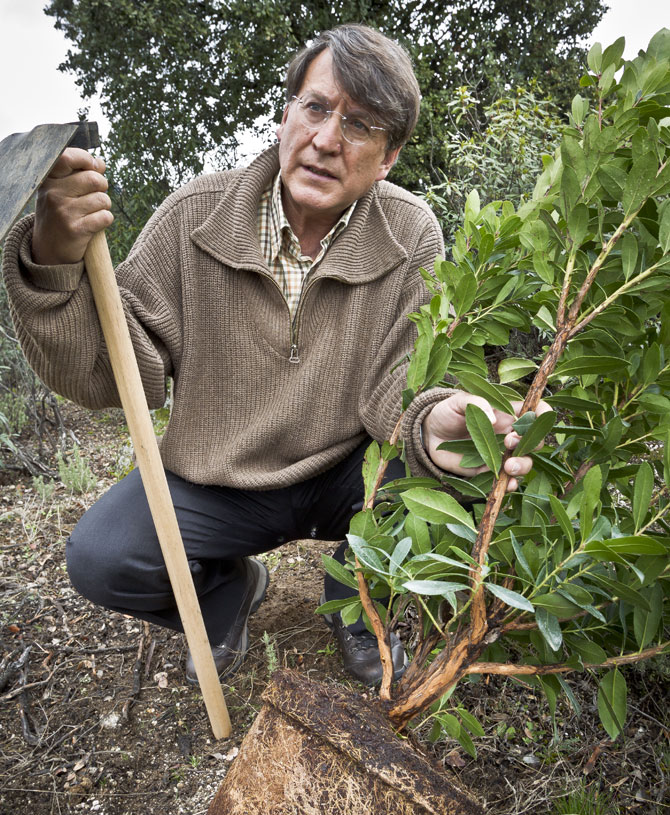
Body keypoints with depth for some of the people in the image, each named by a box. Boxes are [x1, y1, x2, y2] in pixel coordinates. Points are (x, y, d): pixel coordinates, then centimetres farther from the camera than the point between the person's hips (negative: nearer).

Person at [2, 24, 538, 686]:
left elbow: (395, 383, -14)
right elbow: (112, 376, -12)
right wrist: (54, 263, -30)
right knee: (99, 556, -20)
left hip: (346, 478, 1)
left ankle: (359, 599, 8)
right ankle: (229, 588, 16)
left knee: (445, 475, -25)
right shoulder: (197, 216, -11)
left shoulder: (411, 235, -11)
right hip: (216, 482, 1)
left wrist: (431, 422, -38)